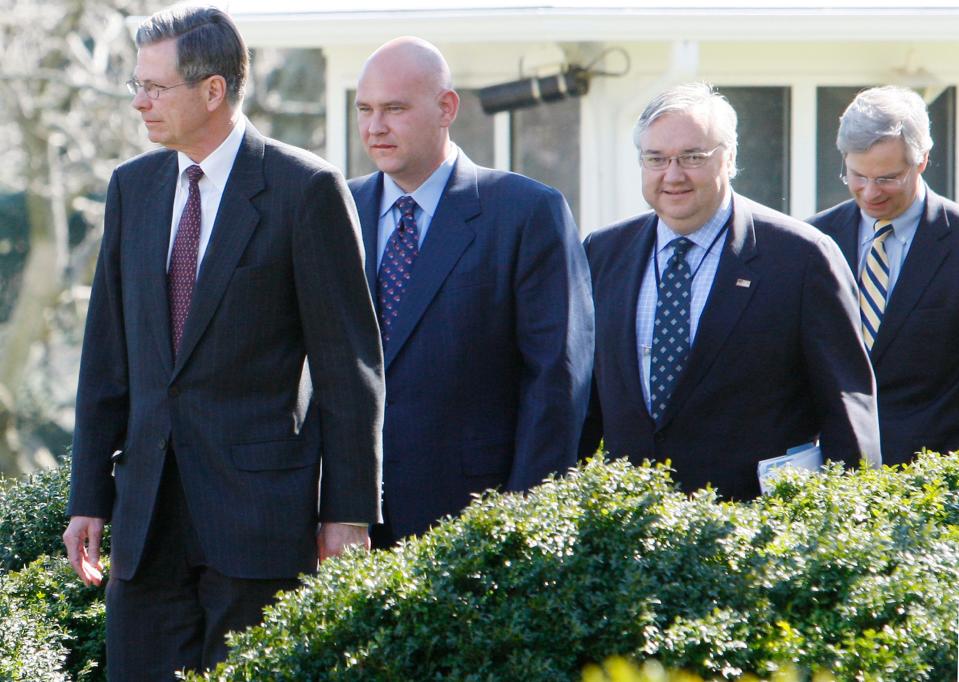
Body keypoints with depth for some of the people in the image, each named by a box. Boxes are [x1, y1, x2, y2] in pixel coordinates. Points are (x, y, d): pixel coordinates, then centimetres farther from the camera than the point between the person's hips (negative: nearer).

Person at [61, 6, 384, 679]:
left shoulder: (306, 189, -5)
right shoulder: (133, 186, 12)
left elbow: (350, 365, -5)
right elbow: (107, 358, 15)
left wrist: (347, 514, -8)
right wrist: (89, 496, 10)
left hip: (258, 508, -5)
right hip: (148, 515, 5)